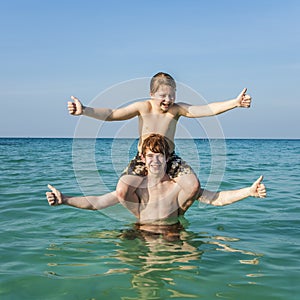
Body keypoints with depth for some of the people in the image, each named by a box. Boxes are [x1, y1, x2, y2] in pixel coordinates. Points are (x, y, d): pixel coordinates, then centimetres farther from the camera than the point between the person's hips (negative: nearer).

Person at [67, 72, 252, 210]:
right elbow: (111, 114, -17)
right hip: (142, 160, -1)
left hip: (170, 159, 1)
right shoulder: (142, 107, -12)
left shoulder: (177, 109, -12)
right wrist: (84, 111, -30)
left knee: (193, 185, -21)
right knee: (122, 192, -23)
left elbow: (207, 109, -23)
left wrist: (235, 103, -36)